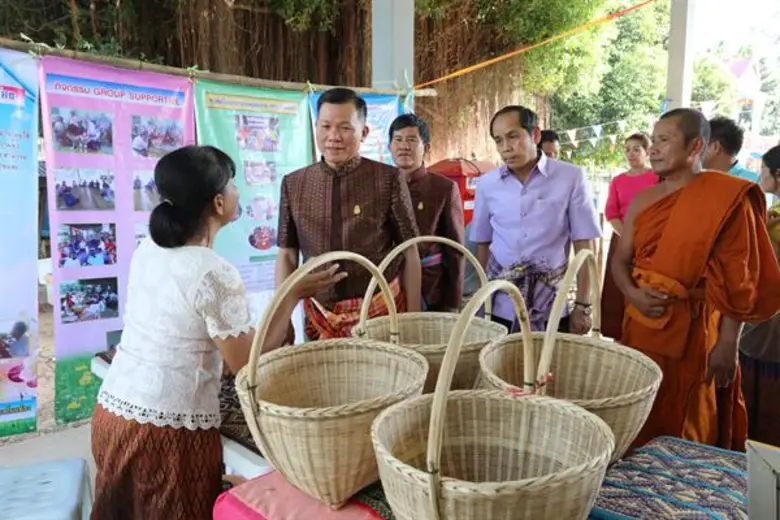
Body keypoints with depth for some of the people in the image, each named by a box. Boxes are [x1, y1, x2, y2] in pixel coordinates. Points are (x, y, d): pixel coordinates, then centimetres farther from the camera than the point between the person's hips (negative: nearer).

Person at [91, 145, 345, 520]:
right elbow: (248, 364, -15)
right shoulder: (215, 274, -21)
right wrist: (294, 296, -11)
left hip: (114, 408, 7)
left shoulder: (147, 249, 3)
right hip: (168, 429, -7)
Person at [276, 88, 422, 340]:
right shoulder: (293, 184, 2)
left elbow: (409, 252, -3)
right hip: (318, 315, 3)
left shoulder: (388, 179, -7)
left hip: (381, 311, -2)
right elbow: (287, 255, 7)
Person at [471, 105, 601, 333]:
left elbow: (584, 246, -4)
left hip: (553, 308, -2)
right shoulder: (486, 184, 2)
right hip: (501, 308, 2)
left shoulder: (571, 177, -6)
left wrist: (583, 305, -5)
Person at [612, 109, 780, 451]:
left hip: (693, 331, -5)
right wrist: (633, 294, -9)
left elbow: (739, 280, -10)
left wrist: (727, 344, -12)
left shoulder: (727, 199, -9)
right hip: (640, 326, 5)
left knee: (685, 427, 8)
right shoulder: (641, 201, 8)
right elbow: (620, 261, 11)